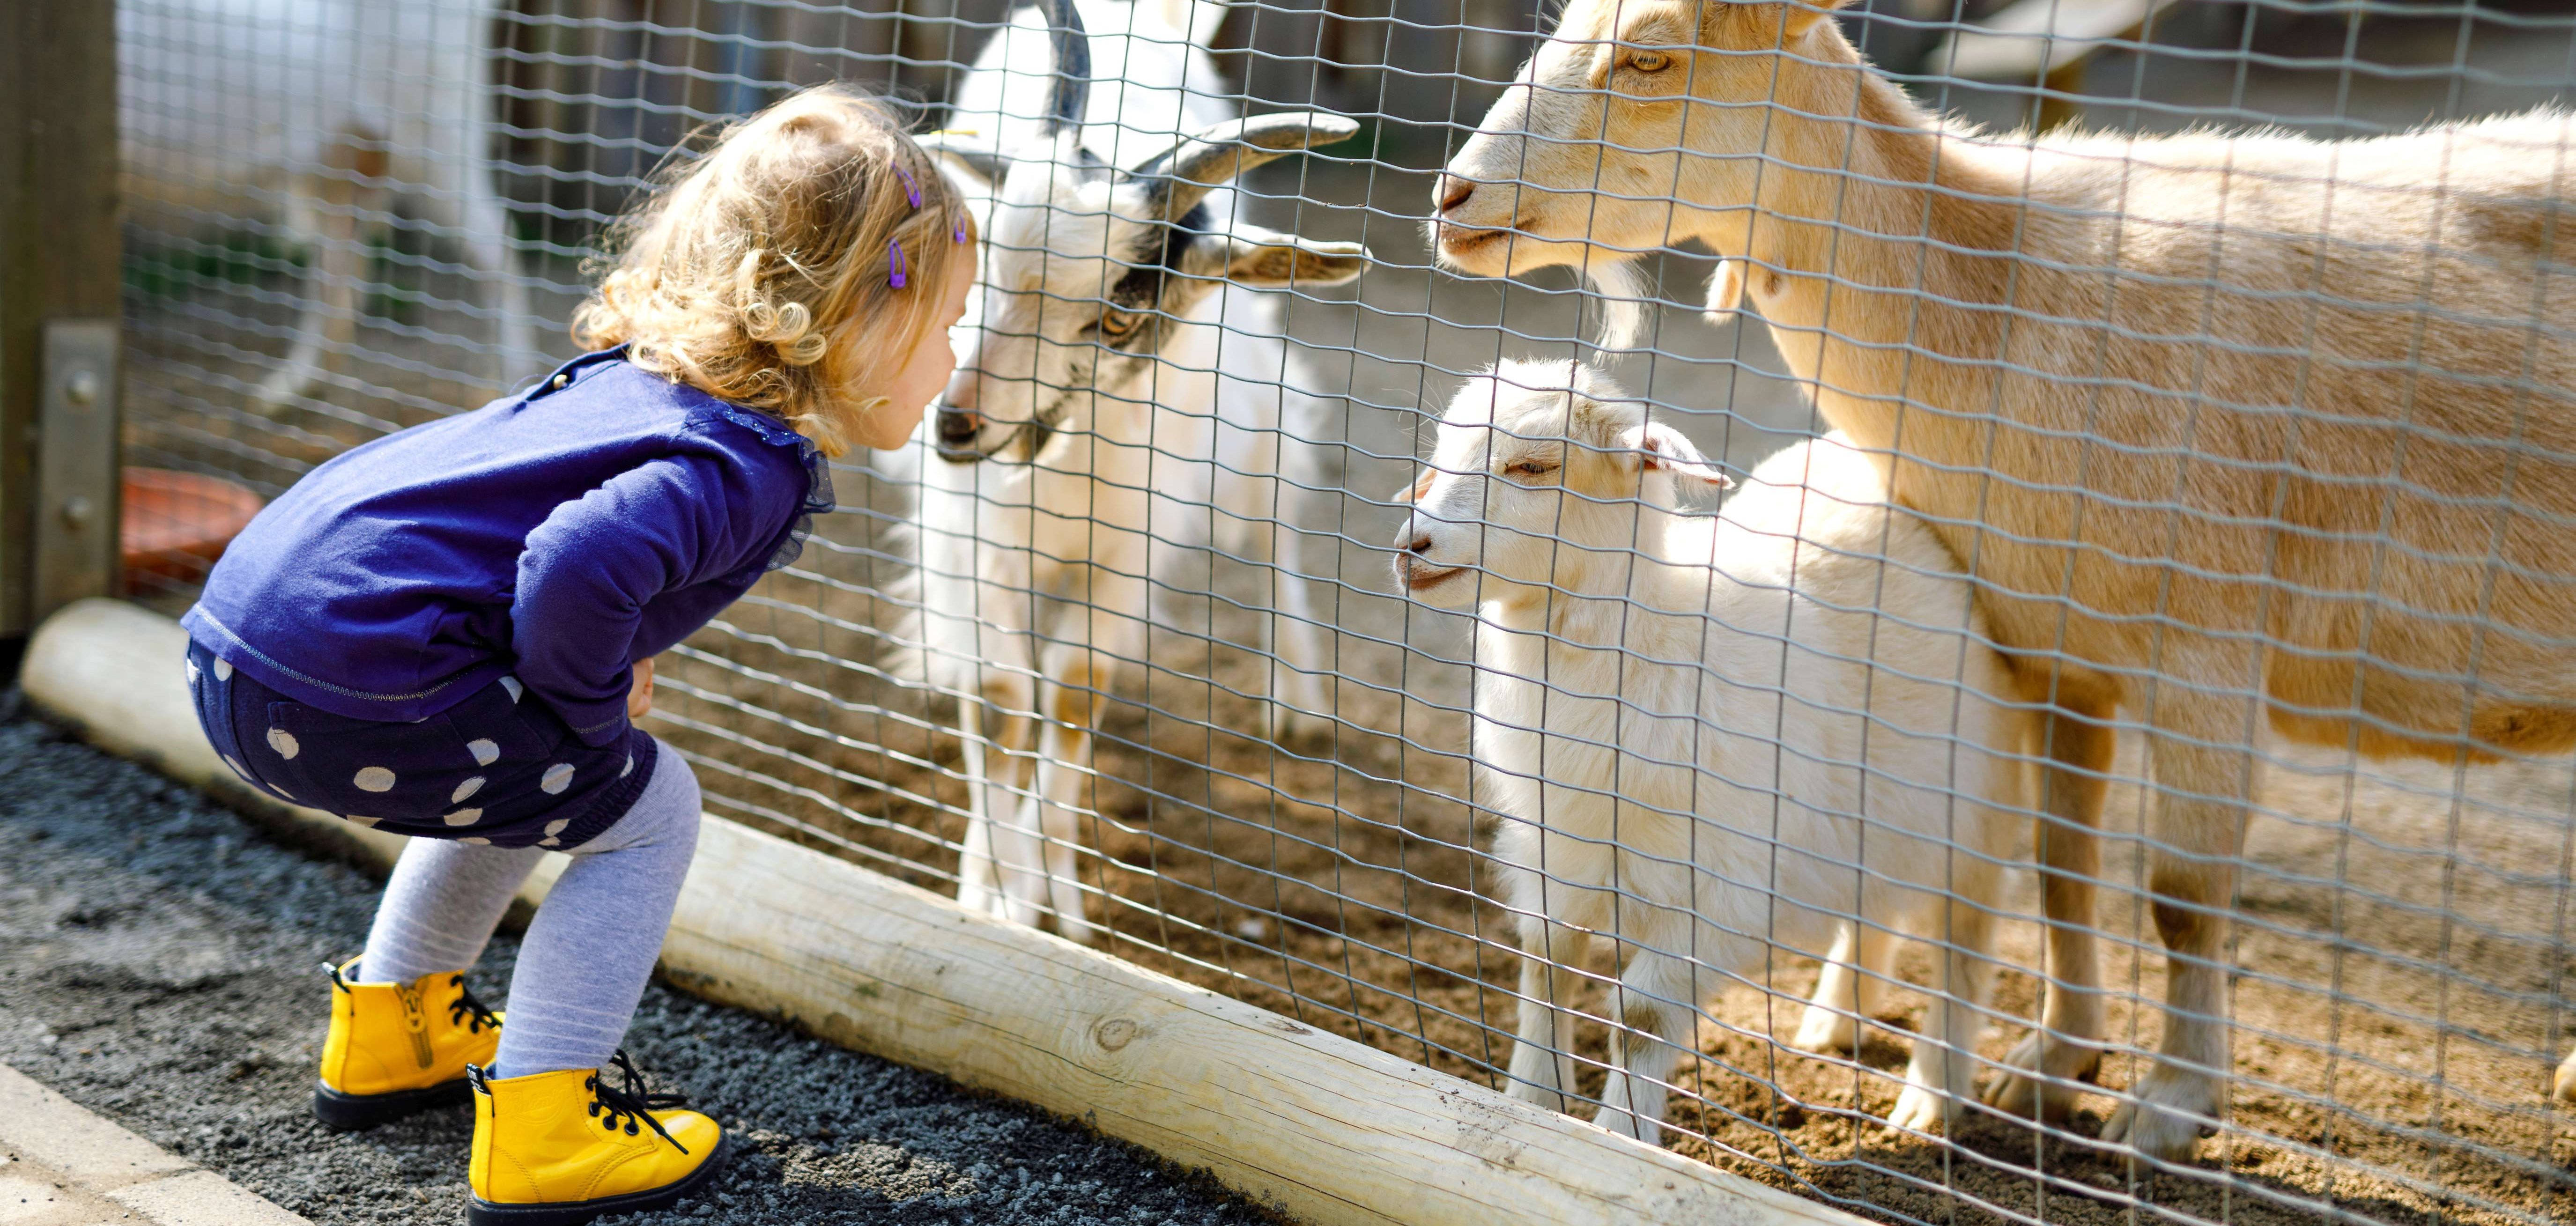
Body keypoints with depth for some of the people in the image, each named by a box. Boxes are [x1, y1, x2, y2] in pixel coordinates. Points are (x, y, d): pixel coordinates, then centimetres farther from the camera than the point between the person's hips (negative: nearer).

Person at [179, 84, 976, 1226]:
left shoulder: (642, 375, 15)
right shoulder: (750, 467, -14)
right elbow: (579, 564, -32)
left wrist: (593, 679, 22)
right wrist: (593, 716, -12)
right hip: (345, 680, -10)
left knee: (525, 776, 32)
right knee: (644, 808, 6)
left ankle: (388, 1034, 45)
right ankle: (539, 1130, 5)